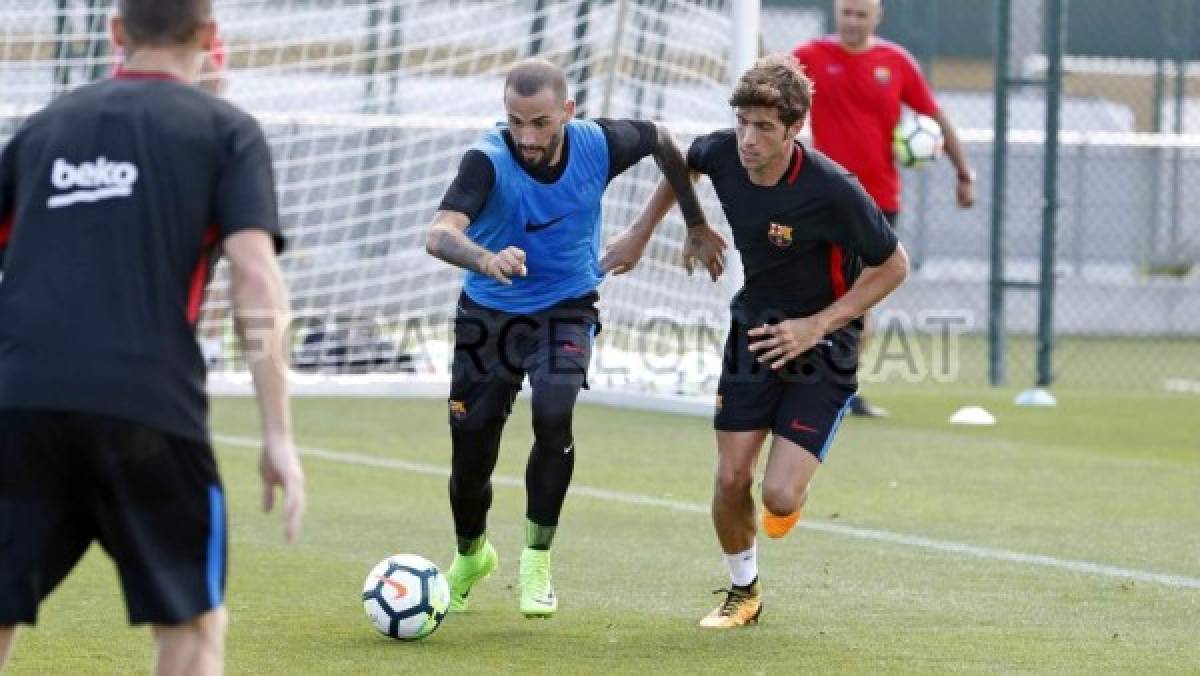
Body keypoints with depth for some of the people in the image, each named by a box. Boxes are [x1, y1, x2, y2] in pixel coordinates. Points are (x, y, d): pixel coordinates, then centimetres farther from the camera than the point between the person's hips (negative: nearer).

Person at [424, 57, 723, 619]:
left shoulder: (598, 144, -18)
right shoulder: (488, 160, -26)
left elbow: (662, 141, 6)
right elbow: (439, 234, -42)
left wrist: (697, 226, 12)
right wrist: (487, 260, -64)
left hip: (566, 308, 1)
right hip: (489, 313, 0)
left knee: (552, 412, -28)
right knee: (471, 457, 2)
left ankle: (537, 560, -8)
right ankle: (470, 557, 37)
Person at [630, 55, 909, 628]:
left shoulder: (832, 190, -28)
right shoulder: (721, 153, -13)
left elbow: (893, 266, -15)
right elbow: (682, 163, 14)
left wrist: (816, 325, -20)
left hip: (821, 345, -4)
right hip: (753, 330, 4)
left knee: (780, 496, -14)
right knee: (730, 480, 0)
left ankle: (793, 493, 26)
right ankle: (743, 592, 27)